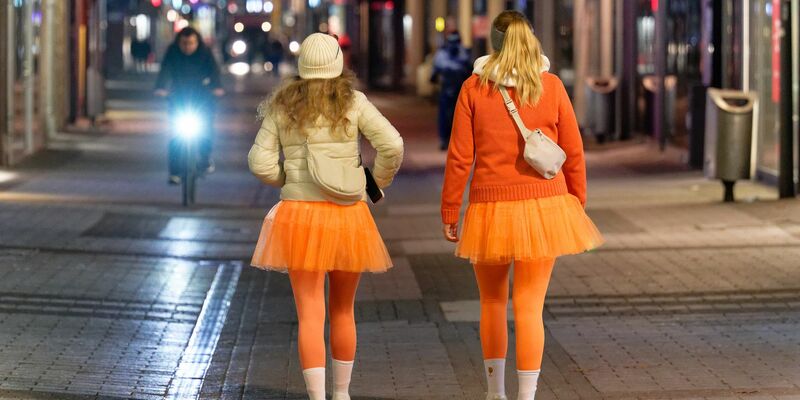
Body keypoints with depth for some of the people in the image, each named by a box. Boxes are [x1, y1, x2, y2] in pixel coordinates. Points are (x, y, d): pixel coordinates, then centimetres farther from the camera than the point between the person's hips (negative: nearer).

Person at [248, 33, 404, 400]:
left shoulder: (282, 106, 2)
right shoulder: (353, 102, -2)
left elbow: (261, 162, -1)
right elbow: (392, 145, -12)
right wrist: (377, 184, 5)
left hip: (300, 215, 0)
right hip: (348, 215, 0)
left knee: (310, 315, -2)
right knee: (342, 310, 18)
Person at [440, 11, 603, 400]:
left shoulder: (474, 87, -3)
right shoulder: (551, 86, -1)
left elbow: (460, 157, -4)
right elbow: (573, 153, 2)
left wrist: (449, 213, 3)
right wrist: (576, 204, 14)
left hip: (490, 207, 0)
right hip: (543, 205, 0)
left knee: (492, 302, 18)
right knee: (529, 307, 2)